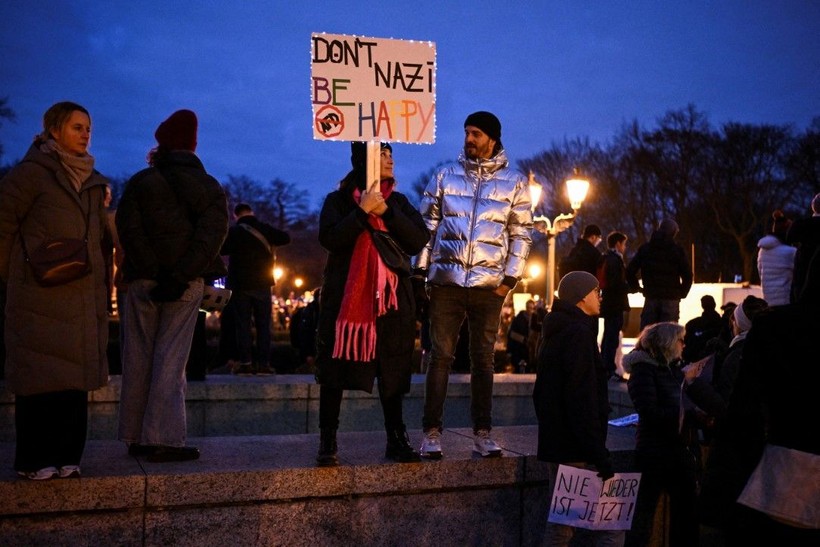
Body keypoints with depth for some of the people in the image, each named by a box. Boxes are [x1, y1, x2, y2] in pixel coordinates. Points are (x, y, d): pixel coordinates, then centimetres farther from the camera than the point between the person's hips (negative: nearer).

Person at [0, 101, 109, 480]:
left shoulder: (92, 182, 16)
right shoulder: (32, 172, -4)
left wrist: (99, 284, 14)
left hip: (81, 297, 6)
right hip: (39, 296, -6)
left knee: (75, 377, 6)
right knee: (40, 377, -3)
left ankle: (65, 455, 14)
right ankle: (34, 460, 5)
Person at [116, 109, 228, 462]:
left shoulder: (140, 182, 5)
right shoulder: (209, 187, 5)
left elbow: (128, 229, -8)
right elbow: (212, 235, -10)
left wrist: (156, 273, -12)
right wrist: (179, 276, -15)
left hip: (144, 279, 1)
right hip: (187, 284, -1)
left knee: (138, 357, 8)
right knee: (171, 358, 0)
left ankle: (136, 437, 13)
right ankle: (163, 439, -4)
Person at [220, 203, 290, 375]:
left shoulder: (233, 231, -5)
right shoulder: (264, 228, -1)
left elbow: (222, 249, -11)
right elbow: (286, 238, -1)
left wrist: (236, 249, 8)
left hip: (240, 284, -1)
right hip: (262, 283, 1)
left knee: (243, 324, 2)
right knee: (263, 324, 4)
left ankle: (245, 362, -4)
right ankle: (263, 363, -1)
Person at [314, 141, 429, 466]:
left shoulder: (398, 202, 13)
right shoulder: (339, 201, 3)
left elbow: (419, 240, -1)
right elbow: (330, 239, -12)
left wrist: (386, 212, -11)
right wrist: (362, 211, -18)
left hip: (391, 296, 3)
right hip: (346, 294, -3)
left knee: (392, 371, 5)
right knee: (336, 367, -3)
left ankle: (396, 441, 13)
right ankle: (327, 443, 2)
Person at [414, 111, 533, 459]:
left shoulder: (514, 182, 7)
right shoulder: (445, 176, 8)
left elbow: (522, 233, 7)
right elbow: (427, 223, 9)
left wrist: (510, 278, -2)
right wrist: (421, 270, 1)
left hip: (489, 285, 0)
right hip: (446, 282, 0)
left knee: (483, 358, 6)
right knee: (441, 355, 0)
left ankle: (482, 433, 13)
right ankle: (432, 432, 5)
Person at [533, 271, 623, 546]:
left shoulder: (554, 333, 16)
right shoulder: (579, 334, -14)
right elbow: (583, 402, -22)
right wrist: (601, 458, -22)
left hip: (556, 444, 10)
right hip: (578, 451, -10)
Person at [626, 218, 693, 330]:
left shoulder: (644, 248, 7)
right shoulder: (677, 250, -1)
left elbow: (629, 271, 3)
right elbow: (687, 275, -6)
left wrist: (635, 288, 15)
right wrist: (682, 293, 6)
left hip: (650, 298, 2)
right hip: (671, 299, -2)